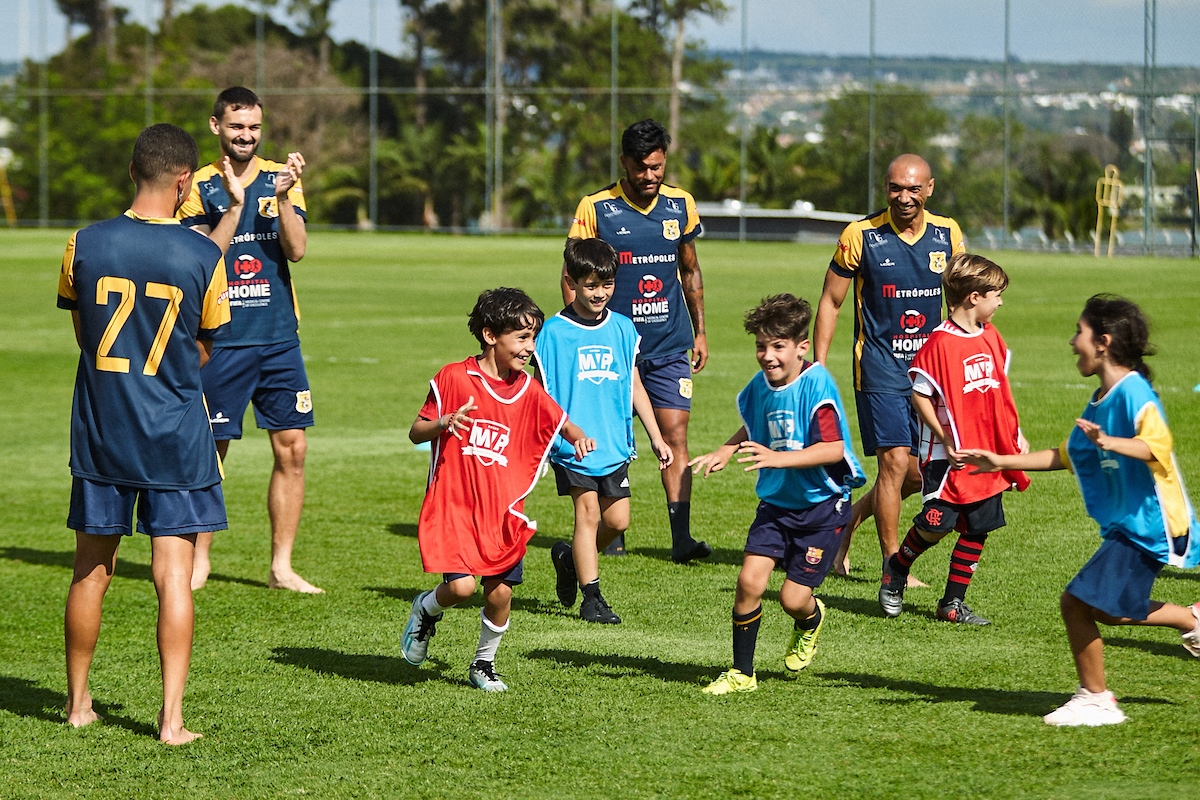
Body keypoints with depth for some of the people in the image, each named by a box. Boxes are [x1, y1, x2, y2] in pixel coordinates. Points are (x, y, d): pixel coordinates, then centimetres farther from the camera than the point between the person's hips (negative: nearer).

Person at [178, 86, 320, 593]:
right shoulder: (199, 187, -1)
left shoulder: (282, 178, 6)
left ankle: (282, 566, 7)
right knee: (211, 451, 1)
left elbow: (296, 250, -4)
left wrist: (282, 197, -18)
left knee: (291, 450, 0)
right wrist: (235, 205, -20)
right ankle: (199, 561, 14)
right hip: (222, 340, -3)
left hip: (279, 337, 3)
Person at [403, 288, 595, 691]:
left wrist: (580, 439, -8)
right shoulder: (454, 378, -6)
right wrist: (444, 424, -22)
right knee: (461, 586, -17)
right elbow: (416, 432, -1)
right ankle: (426, 610, 19)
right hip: (454, 506, -4)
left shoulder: (529, 391, 5)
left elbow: (563, 424, 16)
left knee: (500, 593, -1)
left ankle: (484, 664, 25)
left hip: (503, 511, 4)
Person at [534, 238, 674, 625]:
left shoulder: (622, 329, 7)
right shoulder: (554, 332, -5)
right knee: (588, 511, -10)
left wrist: (656, 437, 14)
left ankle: (570, 558, 30)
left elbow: (634, 385, 14)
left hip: (615, 444, 4)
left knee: (618, 519, 3)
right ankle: (591, 596, -3)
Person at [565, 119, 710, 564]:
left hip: (670, 346, 2)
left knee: (675, 435, -7)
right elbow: (572, 278, -1)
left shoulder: (681, 205, 6)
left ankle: (681, 539, -11)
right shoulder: (595, 209, -5)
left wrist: (699, 331, 16)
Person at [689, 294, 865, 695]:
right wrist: (725, 451, 4)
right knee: (750, 580, -11)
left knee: (793, 598, -4)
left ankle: (810, 622, 36)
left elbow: (833, 448, -27)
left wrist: (778, 458, -36)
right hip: (776, 502, 5)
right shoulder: (760, 386, 0)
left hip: (822, 506, -5)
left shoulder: (816, 385, -20)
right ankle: (741, 674, 3)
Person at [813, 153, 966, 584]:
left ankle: (849, 519, 29)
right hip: (880, 368, -5)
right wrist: (817, 367, -3)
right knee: (895, 462, -10)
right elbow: (830, 301, 0)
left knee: (920, 472, 6)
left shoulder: (947, 234, 2)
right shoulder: (861, 235, -8)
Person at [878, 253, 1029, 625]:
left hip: (989, 455, 7)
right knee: (936, 524, -8)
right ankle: (895, 571, 20)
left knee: (977, 530, 6)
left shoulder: (991, 337, 8)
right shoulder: (940, 342, -14)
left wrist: (1016, 435, 18)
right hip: (949, 456, -7)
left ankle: (953, 602, 15)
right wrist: (945, 440, -15)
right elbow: (920, 395, -11)